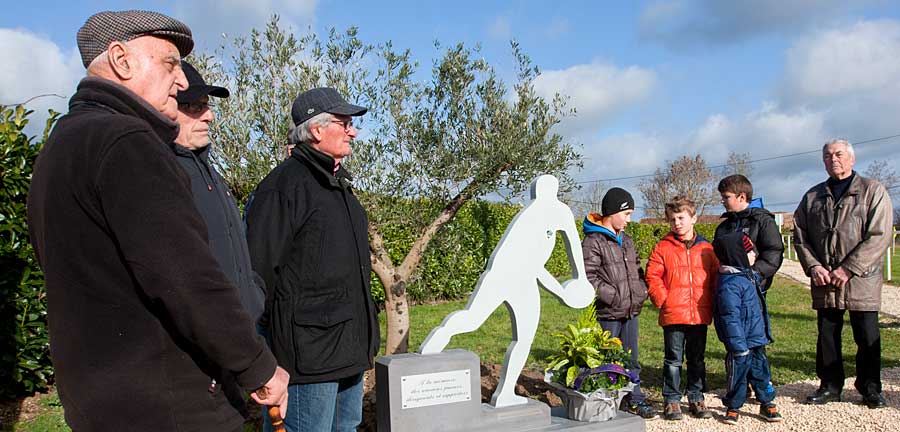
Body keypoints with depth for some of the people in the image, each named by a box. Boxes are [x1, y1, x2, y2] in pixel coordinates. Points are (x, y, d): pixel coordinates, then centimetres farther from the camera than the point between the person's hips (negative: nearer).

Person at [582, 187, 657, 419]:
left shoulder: (627, 240, 17)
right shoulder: (593, 241, -10)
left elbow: (637, 269, 24)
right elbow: (589, 277, -17)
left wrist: (641, 292, 8)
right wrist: (614, 297, -19)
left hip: (631, 311, 8)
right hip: (608, 313, -8)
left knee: (631, 358, 15)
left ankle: (634, 399, 25)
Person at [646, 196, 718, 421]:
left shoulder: (706, 248, 6)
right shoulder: (663, 248, 0)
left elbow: (716, 278, 10)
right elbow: (652, 277, -2)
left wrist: (711, 304, 3)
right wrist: (663, 301, -10)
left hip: (700, 315, 3)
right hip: (673, 315, -2)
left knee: (697, 359, 13)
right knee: (673, 360, 5)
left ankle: (696, 398, 26)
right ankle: (672, 400, 15)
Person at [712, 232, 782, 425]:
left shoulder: (750, 275, 8)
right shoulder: (729, 284, -23)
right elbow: (730, 317, -24)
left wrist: (765, 333, 25)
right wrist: (738, 345, -24)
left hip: (757, 339, 8)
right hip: (741, 342, -8)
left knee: (761, 370, 16)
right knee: (738, 372, 5)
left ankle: (767, 403, 30)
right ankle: (733, 407, 19)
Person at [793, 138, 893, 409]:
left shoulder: (873, 191, 0)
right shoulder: (813, 197, 12)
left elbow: (879, 237, -9)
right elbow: (800, 235, 11)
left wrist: (848, 268, -14)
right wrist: (813, 266, -5)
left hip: (861, 279, -3)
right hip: (823, 281, 3)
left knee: (867, 336, 4)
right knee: (827, 335, 9)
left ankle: (870, 387, 20)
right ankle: (830, 385, 21)